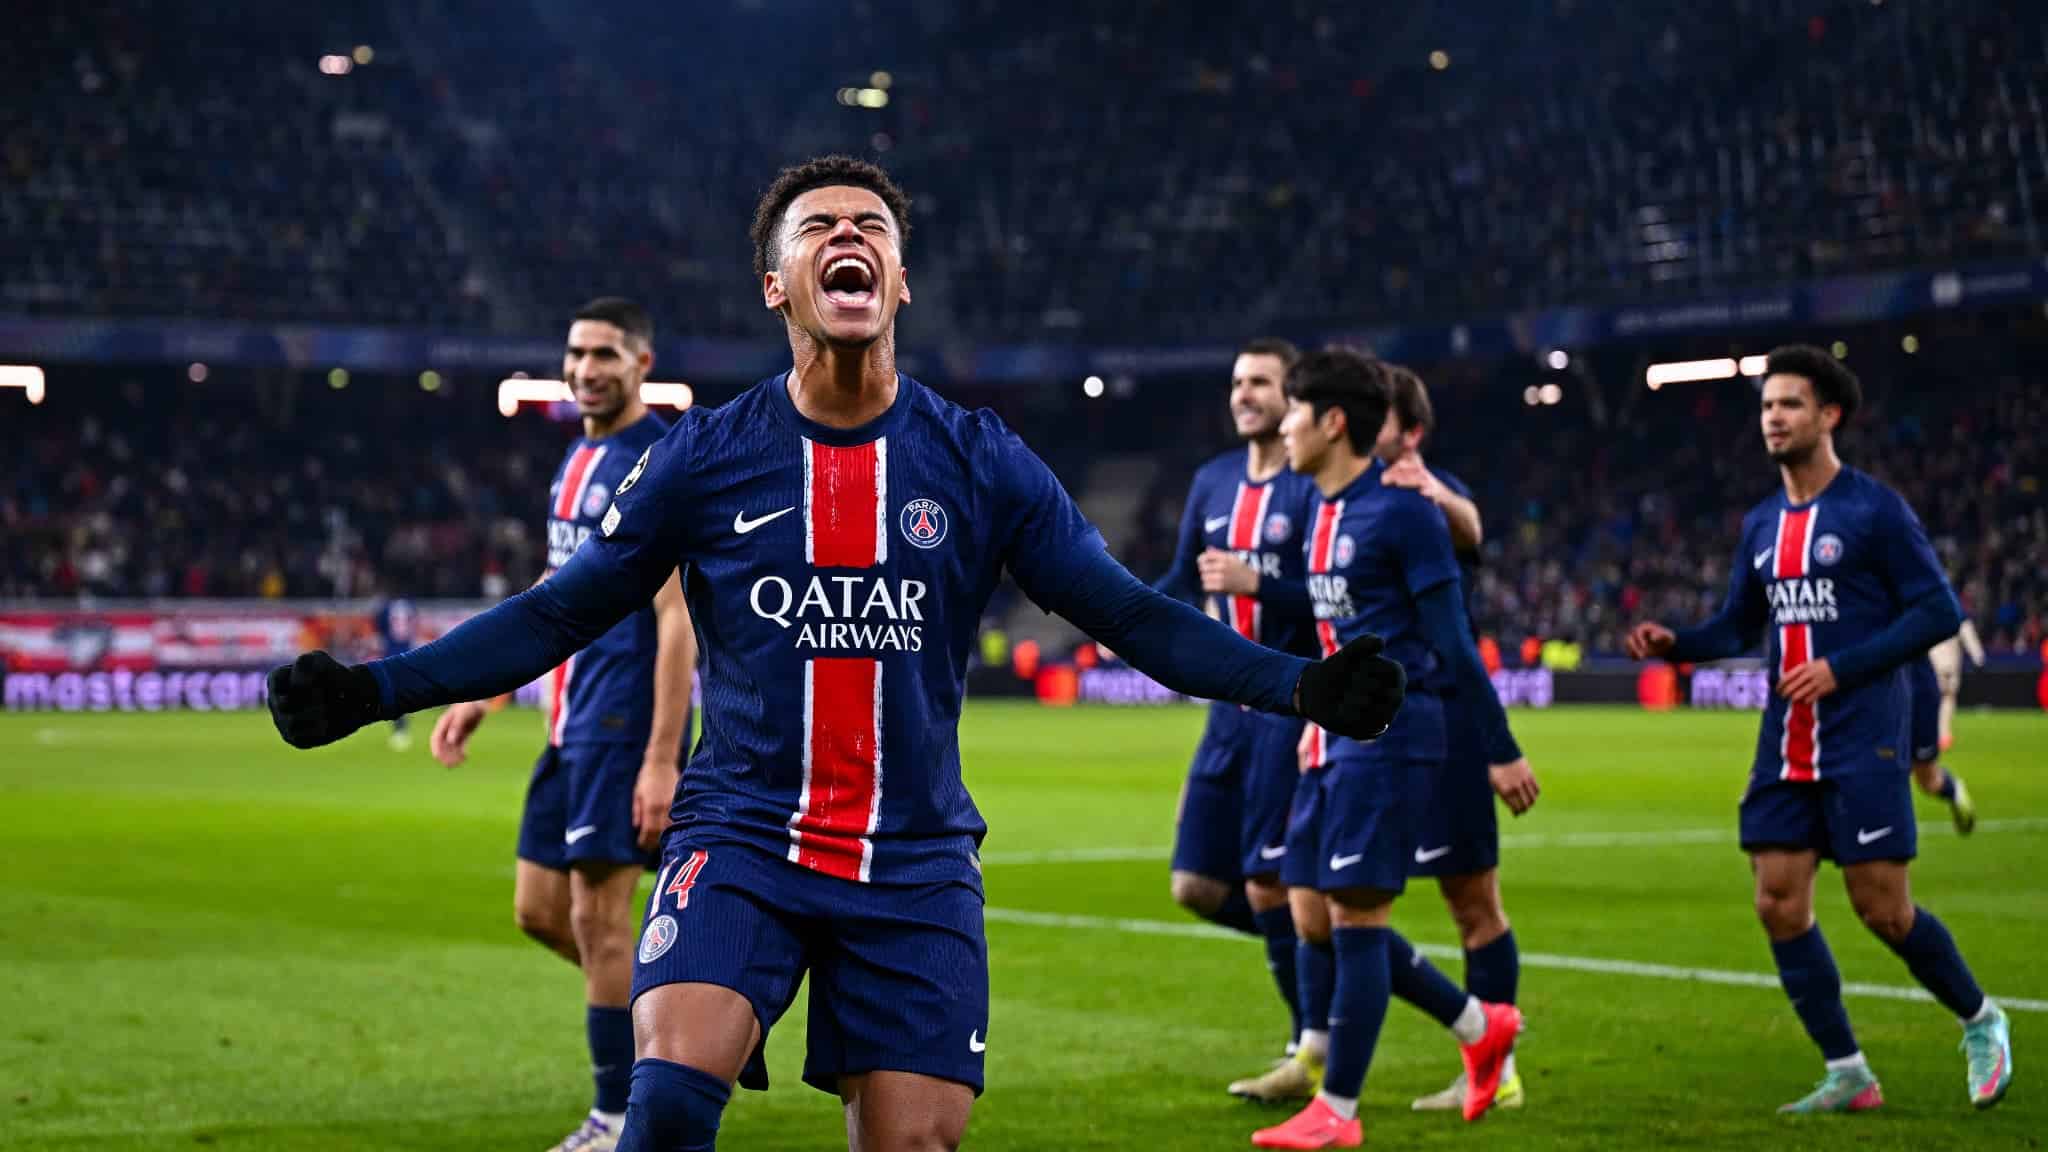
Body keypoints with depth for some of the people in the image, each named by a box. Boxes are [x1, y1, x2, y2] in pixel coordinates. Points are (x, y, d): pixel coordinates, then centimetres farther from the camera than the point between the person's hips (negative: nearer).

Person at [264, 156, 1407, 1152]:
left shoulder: (981, 463, 2)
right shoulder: (702, 458, 2)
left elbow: (1133, 615, 4)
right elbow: (554, 616, 6)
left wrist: (1299, 683, -9)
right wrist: (373, 689, -4)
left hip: (916, 864, 1)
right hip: (741, 841, -1)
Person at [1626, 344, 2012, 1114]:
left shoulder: (1874, 510, -7)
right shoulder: (1762, 524, 12)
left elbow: (1938, 611, -10)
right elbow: (1737, 627, 19)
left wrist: (1843, 667, -17)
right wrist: (1672, 644, -1)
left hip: (1862, 744, -6)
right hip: (1786, 747, 6)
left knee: (1883, 908, -6)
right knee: (1779, 904, -1)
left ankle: (1980, 1023, 20)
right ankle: (1847, 1075, 9)